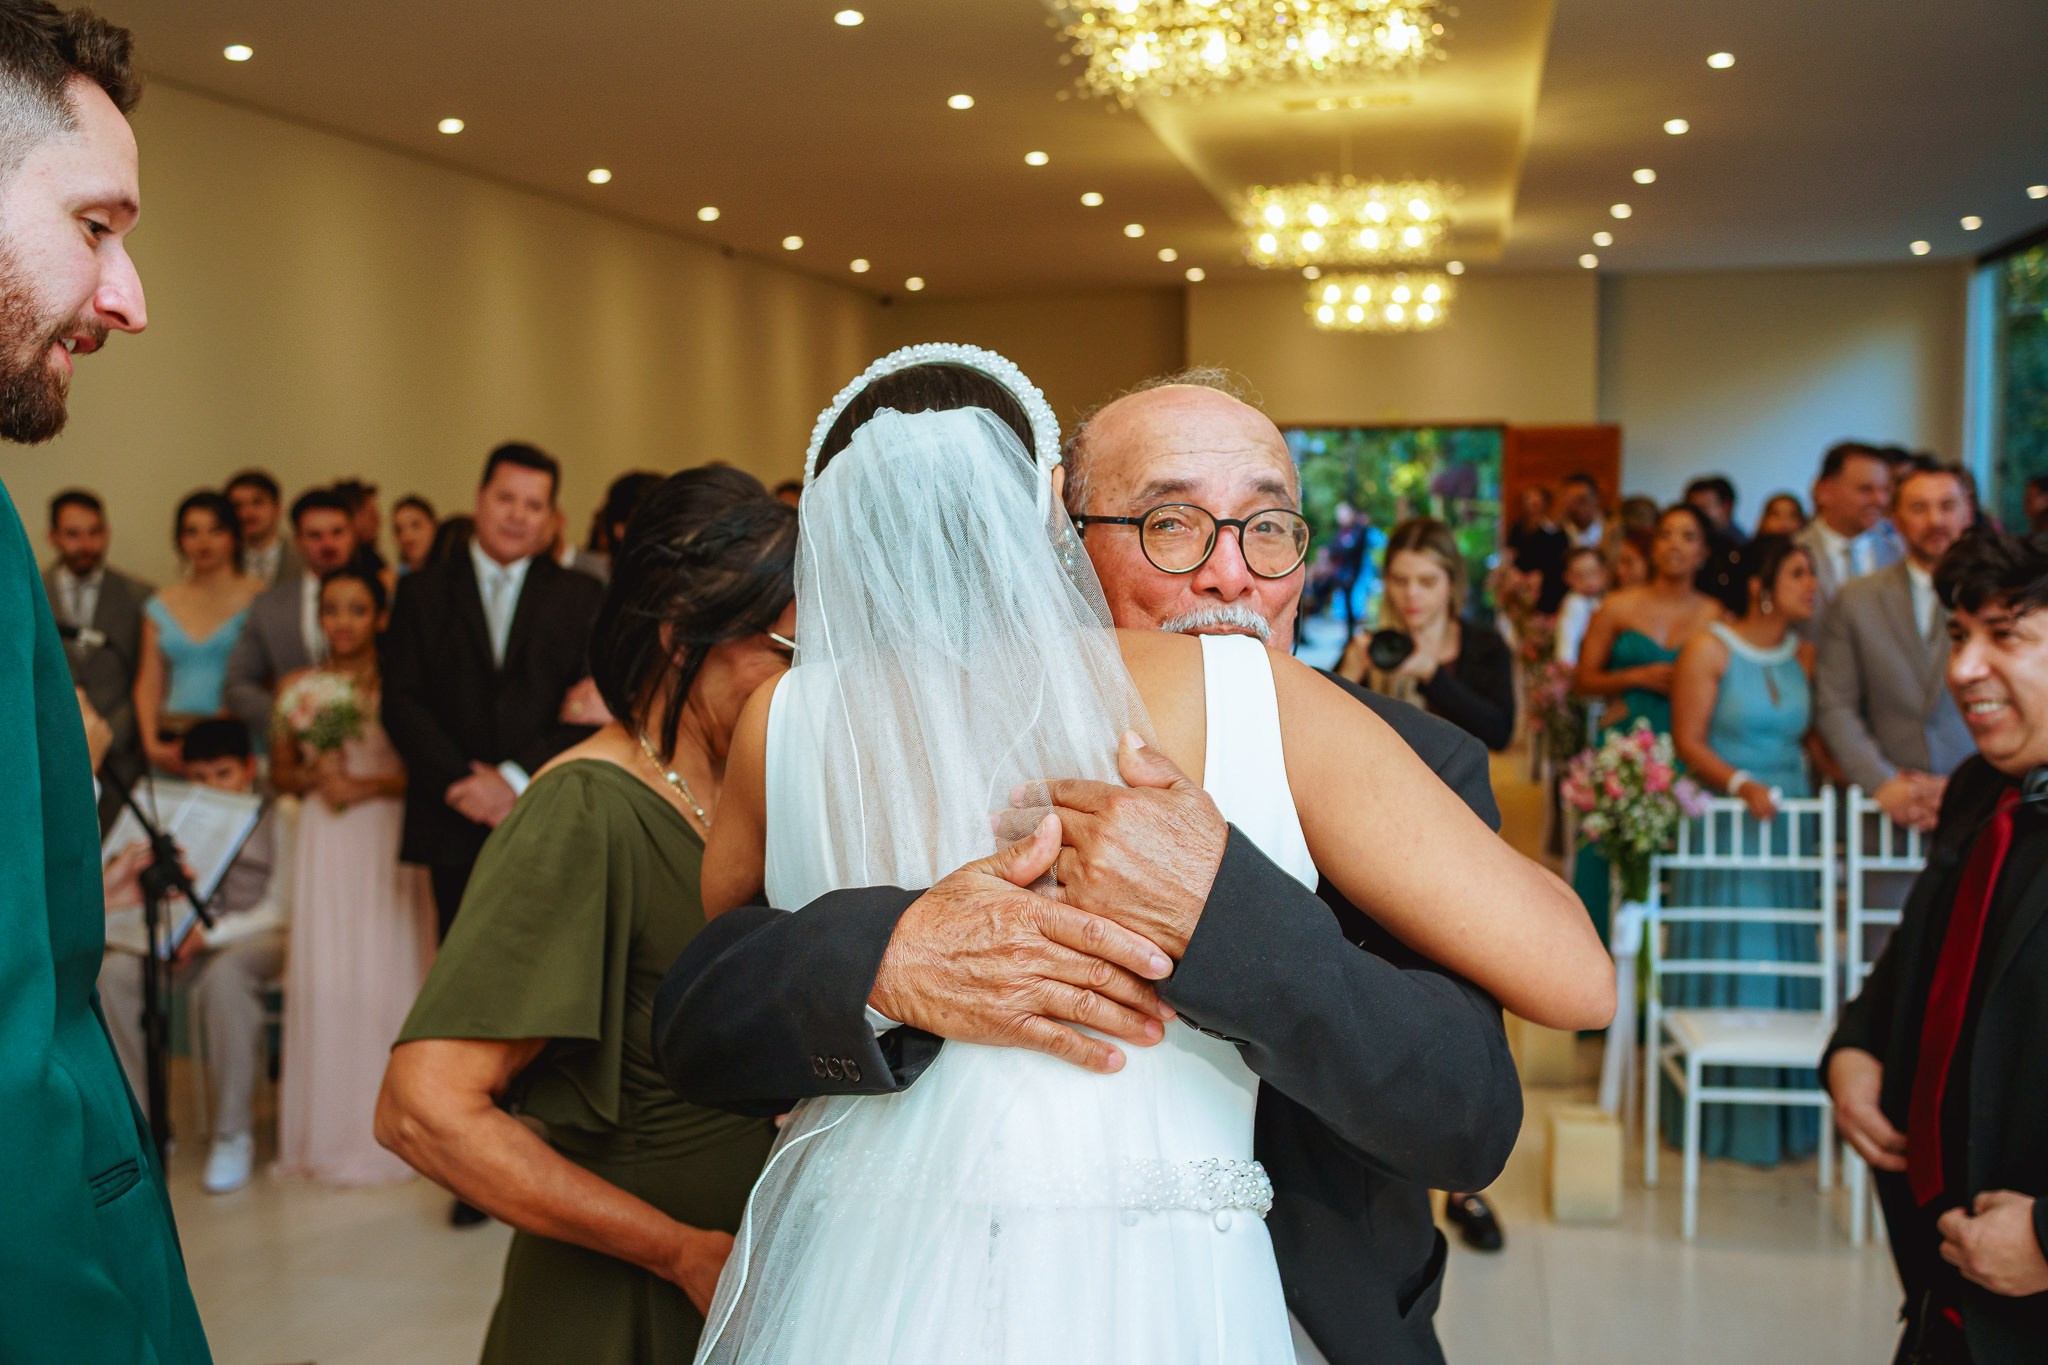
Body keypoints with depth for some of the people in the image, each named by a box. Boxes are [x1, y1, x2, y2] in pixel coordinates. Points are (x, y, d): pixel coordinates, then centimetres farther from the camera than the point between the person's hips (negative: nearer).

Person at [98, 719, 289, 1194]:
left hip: (255, 937, -5)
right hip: (188, 936, 5)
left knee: (224, 975, -39)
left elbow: (280, 909, -7)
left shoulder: (278, 815, 1)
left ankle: (233, 1133, -28)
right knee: (114, 972, -23)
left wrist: (210, 935, -18)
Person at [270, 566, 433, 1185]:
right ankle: (328, 1132, 9)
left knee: (385, 971, -3)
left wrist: (367, 785, -12)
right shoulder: (298, 688, 9)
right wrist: (315, 778, -4)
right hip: (324, 846, 3)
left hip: (387, 839, -3)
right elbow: (280, 772, 16)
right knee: (324, 978, 0)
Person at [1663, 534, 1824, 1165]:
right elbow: (1688, 741, -10)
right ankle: (1721, 1118, 13)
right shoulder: (1710, 649, -7)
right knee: (1726, 962, 1)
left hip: (1790, 822, 5)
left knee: (1788, 962, 8)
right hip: (1724, 825, -5)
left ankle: (1782, 1113, 20)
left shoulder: (1805, 657, 8)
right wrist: (1741, 784, -24)